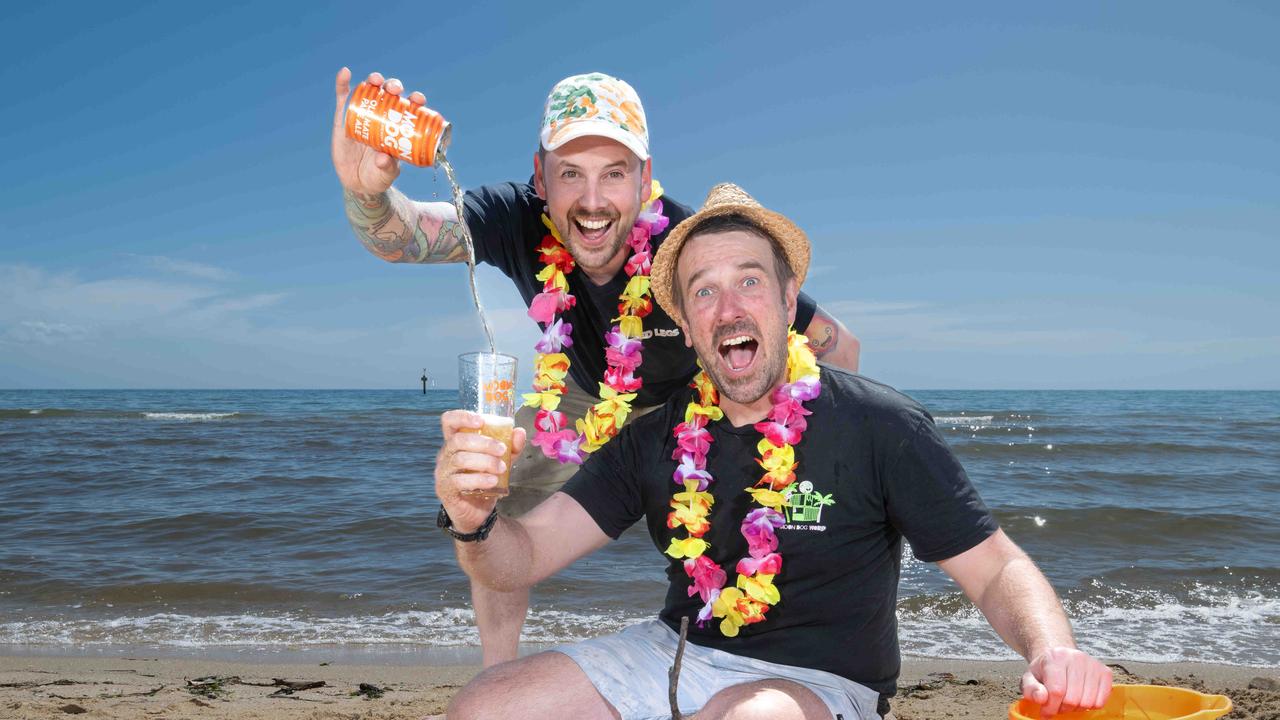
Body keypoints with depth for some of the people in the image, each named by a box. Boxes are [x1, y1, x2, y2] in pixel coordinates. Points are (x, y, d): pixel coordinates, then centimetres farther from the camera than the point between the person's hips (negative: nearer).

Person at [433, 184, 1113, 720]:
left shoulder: (880, 426, -12)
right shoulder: (657, 439, -2)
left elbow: (997, 569, -7)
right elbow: (523, 558, -5)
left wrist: (1051, 648, -29)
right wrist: (472, 520, -29)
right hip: (675, 652, 4)